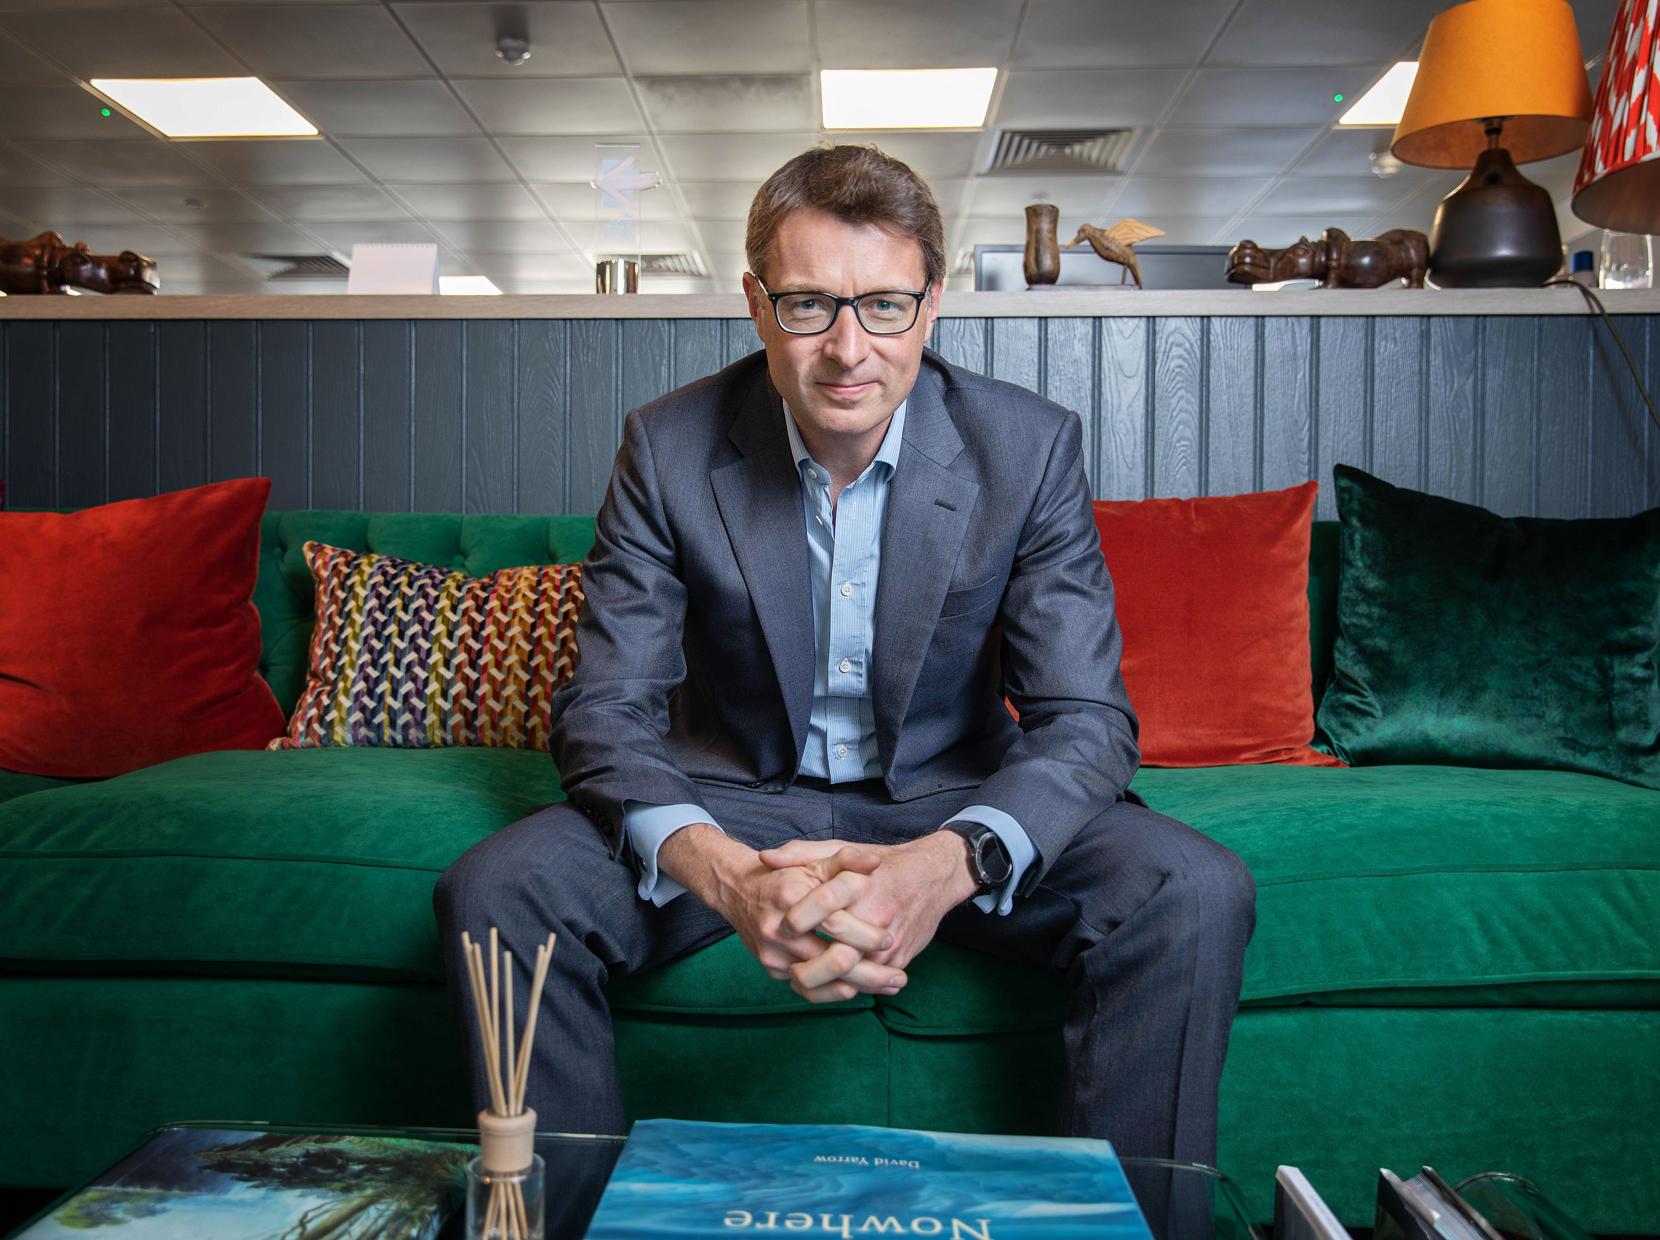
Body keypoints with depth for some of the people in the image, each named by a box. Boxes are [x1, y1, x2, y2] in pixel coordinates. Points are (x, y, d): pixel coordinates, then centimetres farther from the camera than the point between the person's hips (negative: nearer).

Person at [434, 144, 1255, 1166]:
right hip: (731, 800, 1)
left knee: (1197, 896, -24)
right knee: (496, 892, -23)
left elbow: (1086, 717, -14)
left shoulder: (1029, 448, -12)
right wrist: (717, 870, -35)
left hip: (952, 803, 0)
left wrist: (949, 864, -36)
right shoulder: (669, 448, -11)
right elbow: (607, 708, -12)